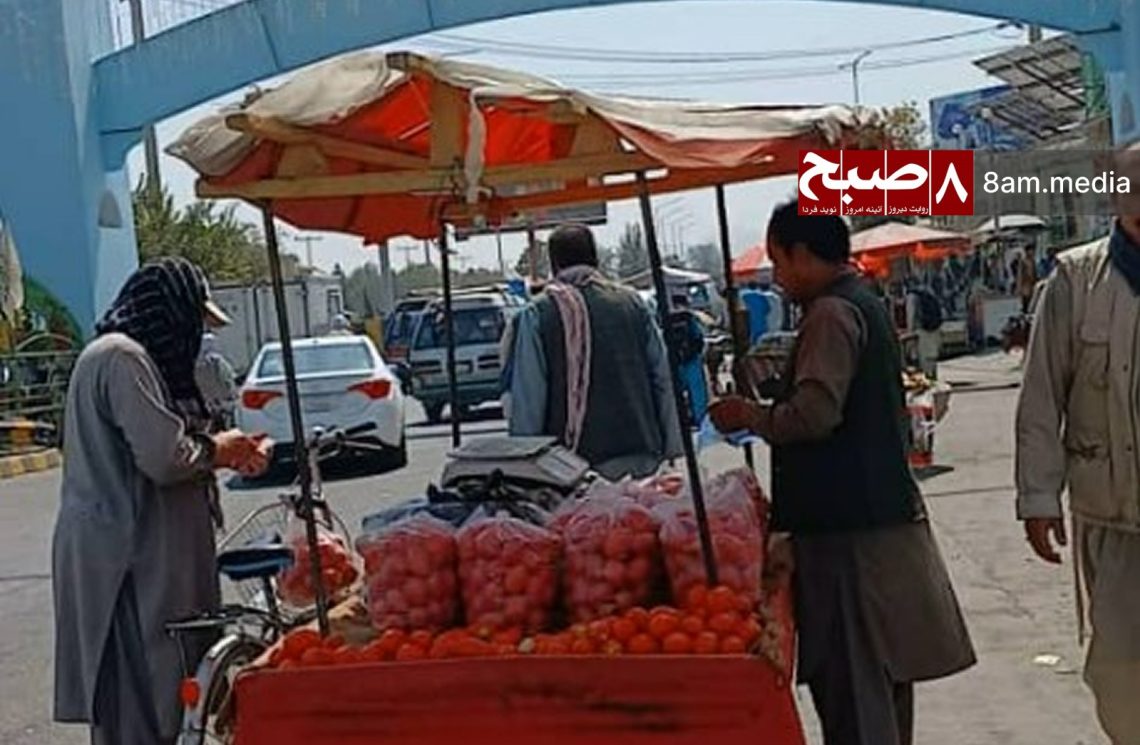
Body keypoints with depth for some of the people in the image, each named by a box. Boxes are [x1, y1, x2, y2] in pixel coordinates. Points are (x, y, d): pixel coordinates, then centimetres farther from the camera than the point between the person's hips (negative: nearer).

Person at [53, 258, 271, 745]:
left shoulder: (129, 356, 17)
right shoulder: (121, 358, -16)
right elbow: (166, 458, -23)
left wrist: (225, 452, 13)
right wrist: (216, 450, -4)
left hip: (146, 551, 10)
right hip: (130, 558, -10)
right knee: (144, 700, -6)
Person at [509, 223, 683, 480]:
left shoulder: (538, 314, -2)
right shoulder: (632, 303, 9)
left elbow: (528, 397, -3)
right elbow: (662, 379, 10)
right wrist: (671, 448, 15)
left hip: (578, 460, -3)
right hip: (642, 454, 3)